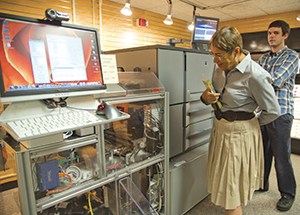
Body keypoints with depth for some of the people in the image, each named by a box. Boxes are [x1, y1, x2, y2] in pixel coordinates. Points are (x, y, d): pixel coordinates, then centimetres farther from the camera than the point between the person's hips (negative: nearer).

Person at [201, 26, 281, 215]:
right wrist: (206, 98, -9)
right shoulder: (220, 67, 0)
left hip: (240, 134, -7)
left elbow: (273, 111, -12)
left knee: (231, 194, 6)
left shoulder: (255, 75, -22)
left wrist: (251, 123, 1)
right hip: (220, 128, 7)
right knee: (224, 186, 21)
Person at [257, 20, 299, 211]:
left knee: (281, 155, 3)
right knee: (261, 151, 14)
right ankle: (261, 184, 32)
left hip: (280, 113, -6)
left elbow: (275, 80, -19)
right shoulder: (264, 58, 16)